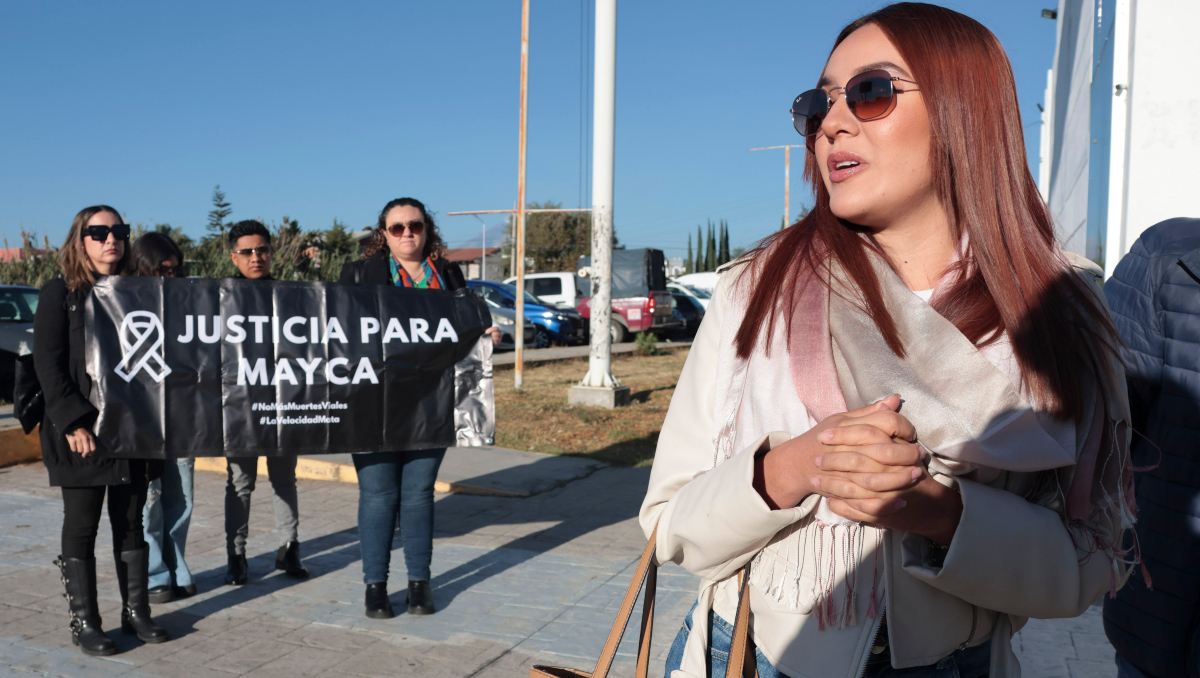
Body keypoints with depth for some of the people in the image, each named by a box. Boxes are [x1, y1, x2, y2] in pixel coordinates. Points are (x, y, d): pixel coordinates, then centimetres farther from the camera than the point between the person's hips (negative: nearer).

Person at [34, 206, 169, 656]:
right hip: (82, 432, -4)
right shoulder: (60, 294, -1)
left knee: (130, 522, 10)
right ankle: (84, 623, 12)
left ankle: (136, 611, 19)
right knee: (82, 527, 3)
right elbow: (48, 364, -7)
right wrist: (73, 421, -16)